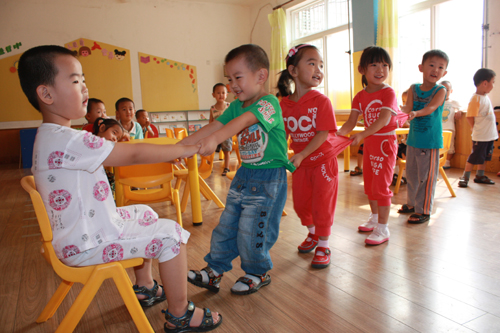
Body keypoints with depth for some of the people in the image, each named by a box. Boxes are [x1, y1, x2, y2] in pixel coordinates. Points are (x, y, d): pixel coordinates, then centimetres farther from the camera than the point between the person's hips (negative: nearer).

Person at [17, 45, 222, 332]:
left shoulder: (50, 137, 9)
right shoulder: (67, 141, -26)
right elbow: (133, 154, -24)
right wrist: (182, 150, -13)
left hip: (82, 229, 11)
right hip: (86, 244, -10)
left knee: (145, 214, 25)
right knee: (170, 233, -12)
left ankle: (145, 287, 36)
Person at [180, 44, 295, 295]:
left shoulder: (269, 103, -17)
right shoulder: (236, 106, 7)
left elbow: (242, 121, -35)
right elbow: (213, 126, 0)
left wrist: (214, 139, -51)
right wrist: (180, 146, -8)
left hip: (269, 178, -7)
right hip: (244, 174, 8)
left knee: (251, 229, -1)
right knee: (227, 224, 13)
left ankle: (258, 273, 24)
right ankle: (214, 269, 28)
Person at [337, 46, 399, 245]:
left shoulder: (388, 93, -14)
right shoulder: (360, 96, 3)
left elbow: (384, 119, -29)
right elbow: (351, 122, -3)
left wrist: (361, 135, -41)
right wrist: (339, 132, -24)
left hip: (385, 142, -7)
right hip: (369, 142, 7)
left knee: (381, 185, -7)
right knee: (369, 183, 18)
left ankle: (383, 229, 3)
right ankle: (374, 218, 37)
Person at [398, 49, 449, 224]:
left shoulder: (440, 91, -5)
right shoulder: (413, 89, 6)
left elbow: (431, 108, -22)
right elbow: (408, 107, -6)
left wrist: (416, 113, -42)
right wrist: (400, 109, -29)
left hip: (430, 141, -5)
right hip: (413, 138, 5)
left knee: (426, 176, -1)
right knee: (411, 173, 16)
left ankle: (423, 210, 11)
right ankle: (412, 203, 34)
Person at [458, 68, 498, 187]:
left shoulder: (486, 97, 9)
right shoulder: (475, 99, -18)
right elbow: (470, 117, -17)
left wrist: (494, 130, 16)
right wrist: (477, 129, -7)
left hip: (490, 135, 9)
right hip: (480, 137, -9)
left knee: (484, 157, 16)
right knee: (474, 157, -3)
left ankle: (480, 176, 27)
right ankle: (465, 177, 7)